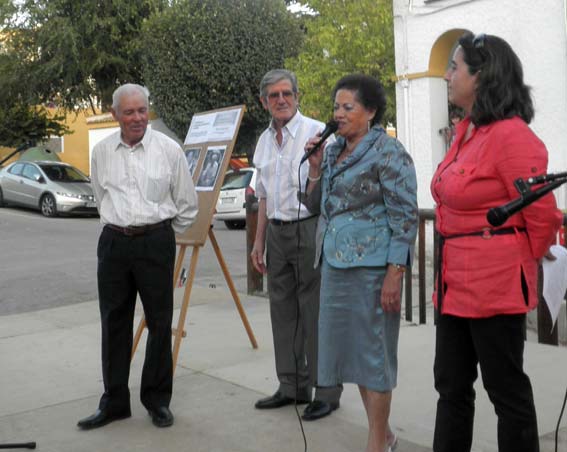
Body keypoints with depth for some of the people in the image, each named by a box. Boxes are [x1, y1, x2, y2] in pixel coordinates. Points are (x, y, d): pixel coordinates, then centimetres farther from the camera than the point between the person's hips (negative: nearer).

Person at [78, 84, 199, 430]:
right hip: (114, 242, 3)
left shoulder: (169, 149, -3)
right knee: (114, 324, 7)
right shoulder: (102, 151, 6)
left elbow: (187, 203, 5)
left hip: (156, 242, -3)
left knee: (160, 323, 4)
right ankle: (114, 402, 19)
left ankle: (158, 400, 17)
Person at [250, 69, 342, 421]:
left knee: (315, 311, -3)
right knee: (283, 310, 12)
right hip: (277, 231, 7)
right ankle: (292, 386, 24)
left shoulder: (316, 131, -7)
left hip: (309, 229, -7)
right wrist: (259, 242, 19)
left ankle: (326, 391, 8)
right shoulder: (264, 140, 15)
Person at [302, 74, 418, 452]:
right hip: (335, 264, 8)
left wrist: (395, 274, -20)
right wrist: (315, 167, 4)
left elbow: (405, 217, -14)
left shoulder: (387, 151, -9)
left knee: (373, 351, 2)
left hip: (371, 266, -8)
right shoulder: (333, 152, 13)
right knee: (350, 348, 14)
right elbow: (316, 206, 19)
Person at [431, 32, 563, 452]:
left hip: (495, 283, -9)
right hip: (456, 280, 9)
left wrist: (525, 264, 1)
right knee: (451, 385, 17)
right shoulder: (465, 131, 10)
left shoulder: (511, 135, -17)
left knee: (507, 389, 6)